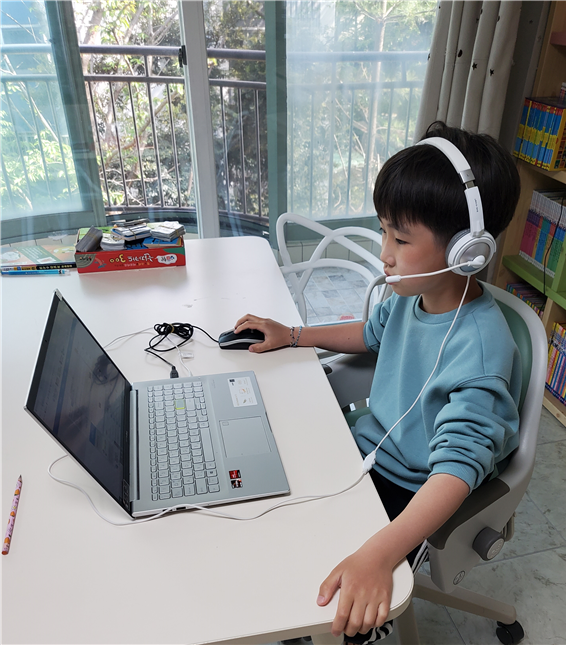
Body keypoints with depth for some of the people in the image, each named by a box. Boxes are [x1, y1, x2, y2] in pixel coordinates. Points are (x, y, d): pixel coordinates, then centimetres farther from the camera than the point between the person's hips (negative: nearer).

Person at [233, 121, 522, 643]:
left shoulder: (480, 348, -32)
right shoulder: (412, 294, -8)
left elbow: (458, 464, -37)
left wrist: (379, 555, -50)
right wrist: (292, 336, 8)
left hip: (410, 491, -7)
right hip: (368, 447, 7)